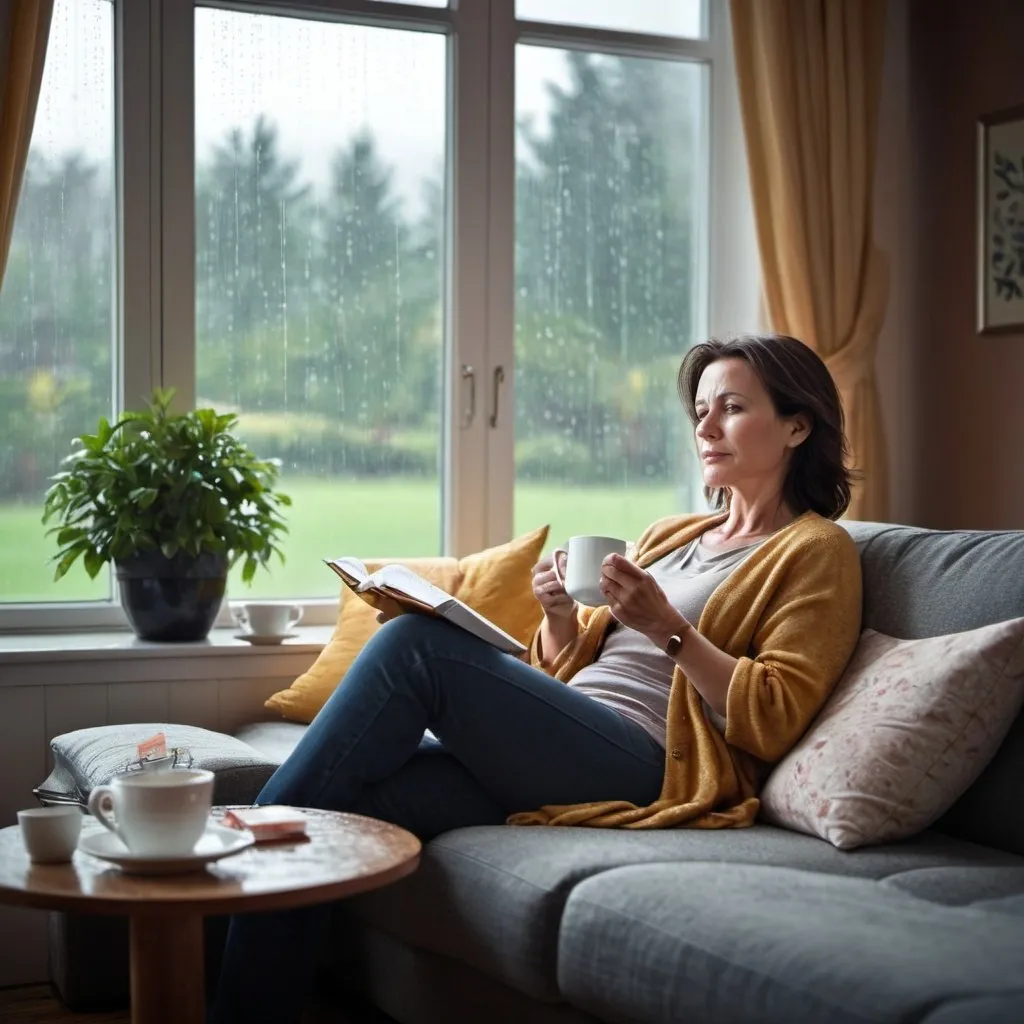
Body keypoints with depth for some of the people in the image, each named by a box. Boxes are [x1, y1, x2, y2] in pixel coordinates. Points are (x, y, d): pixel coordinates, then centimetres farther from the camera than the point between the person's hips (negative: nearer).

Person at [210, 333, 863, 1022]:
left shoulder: (816, 551, 7)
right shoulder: (672, 535, 27)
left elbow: (773, 721, -6)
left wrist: (667, 628, -15)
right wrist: (560, 617, 5)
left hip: (643, 770, -7)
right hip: (562, 750, 7)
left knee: (416, 645, -22)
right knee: (334, 808, -19)